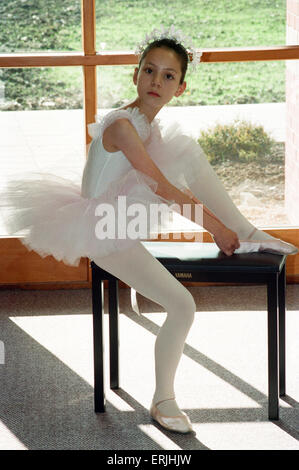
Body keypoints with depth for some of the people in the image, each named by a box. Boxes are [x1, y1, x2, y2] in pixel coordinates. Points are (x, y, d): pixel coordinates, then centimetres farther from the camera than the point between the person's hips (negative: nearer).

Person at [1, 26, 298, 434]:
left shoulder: (149, 124, 3)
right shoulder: (122, 125, -25)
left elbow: (178, 181, 15)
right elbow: (163, 188, -24)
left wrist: (221, 220, 9)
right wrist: (215, 226, -18)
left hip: (129, 215, 9)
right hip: (106, 233, -9)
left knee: (191, 151, -6)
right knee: (182, 306, -17)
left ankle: (246, 234, -5)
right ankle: (163, 401, 2)